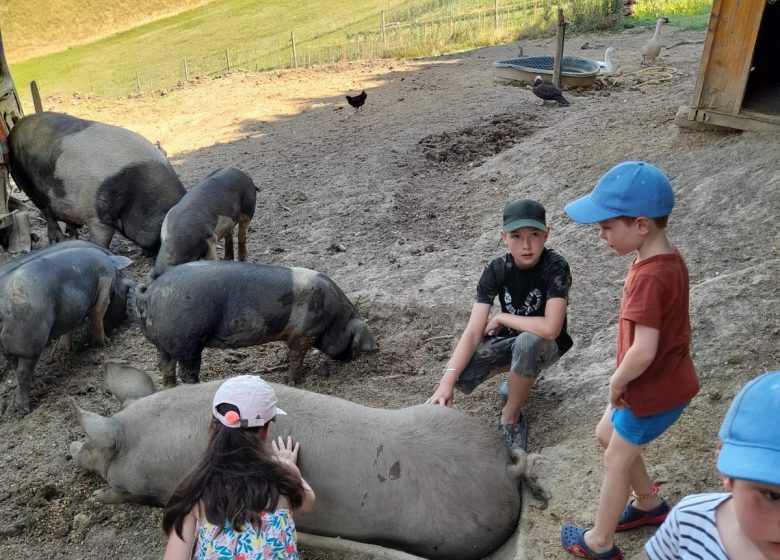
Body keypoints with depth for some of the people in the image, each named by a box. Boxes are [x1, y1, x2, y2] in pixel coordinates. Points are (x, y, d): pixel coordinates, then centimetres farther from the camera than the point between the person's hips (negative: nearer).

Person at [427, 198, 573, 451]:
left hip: (545, 344, -3)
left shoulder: (555, 268, -26)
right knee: (461, 376, -24)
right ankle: (521, 372, 9)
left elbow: (550, 328, -37)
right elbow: (473, 331, -21)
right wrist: (448, 380, -34)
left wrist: (501, 318, -22)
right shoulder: (496, 269, -16)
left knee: (527, 342, -40)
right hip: (509, 339, 4)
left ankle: (511, 417, -13)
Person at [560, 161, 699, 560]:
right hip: (665, 380, 8)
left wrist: (617, 382, -16)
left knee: (617, 459, 10)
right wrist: (623, 381, 9)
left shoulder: (650, 276, -32)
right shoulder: (666, 259, -2)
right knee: (607, 434, 25)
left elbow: (643, 351, -35)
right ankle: (649, 503, 42)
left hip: (654, 391, -8)